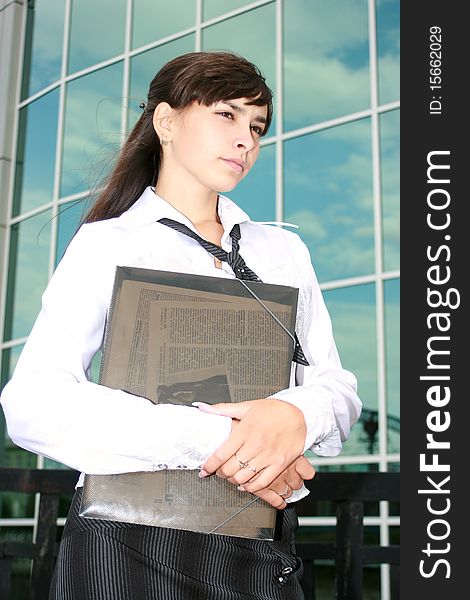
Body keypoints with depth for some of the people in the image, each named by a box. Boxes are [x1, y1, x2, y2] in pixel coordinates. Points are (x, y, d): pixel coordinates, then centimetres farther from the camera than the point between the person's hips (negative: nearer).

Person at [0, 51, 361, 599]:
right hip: (132, 543, -3)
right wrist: (208, 440, -22)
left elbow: (337, 386, 8)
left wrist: (299, 413, -17)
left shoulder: (284, 250, 14)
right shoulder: (107, 244, 1)